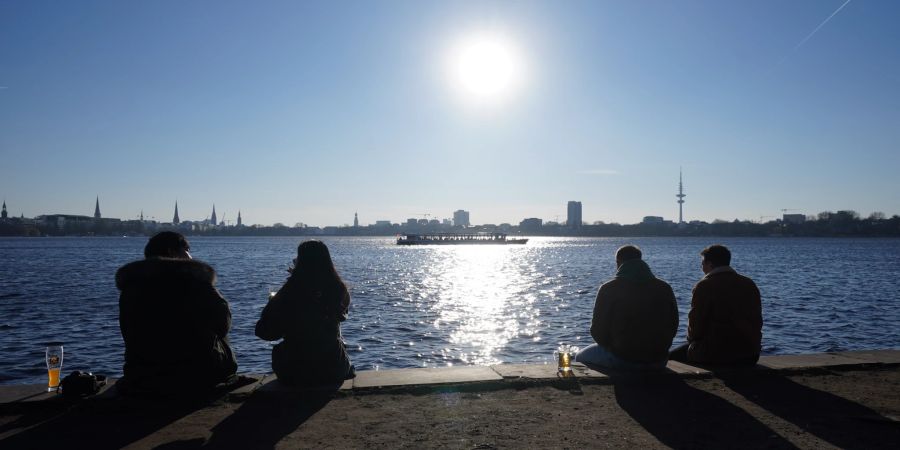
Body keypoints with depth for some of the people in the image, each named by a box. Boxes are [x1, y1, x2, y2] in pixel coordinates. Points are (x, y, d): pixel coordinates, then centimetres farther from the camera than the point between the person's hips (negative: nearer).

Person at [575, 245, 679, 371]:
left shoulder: (608, 289, -11)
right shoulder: (665, 288, 0)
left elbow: (598, 332, -8)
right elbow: (673, 328, 6)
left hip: (621, 360, -5)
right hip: (658, 362, 5)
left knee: (580, 357, 22)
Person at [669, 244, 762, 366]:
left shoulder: (705, 285, -10)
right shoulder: (750, 284, 8)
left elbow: (696, 324, -9)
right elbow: (757, 323, 12)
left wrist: (692, 339, 12)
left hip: (715, 354, -7)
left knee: (673, 357, 11)